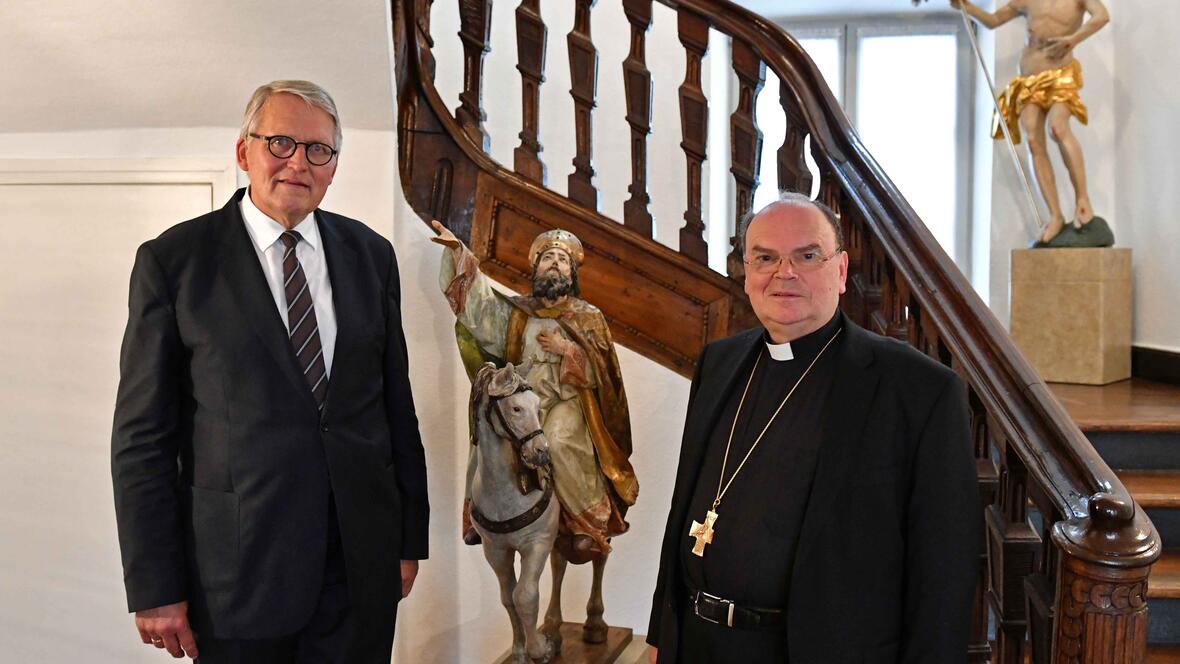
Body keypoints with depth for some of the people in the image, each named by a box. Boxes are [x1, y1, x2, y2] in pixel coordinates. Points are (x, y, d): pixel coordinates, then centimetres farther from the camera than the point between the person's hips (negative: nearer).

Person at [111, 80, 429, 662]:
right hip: (241, 562, -3)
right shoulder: (172, 261, -5)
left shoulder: (370, 254, 6)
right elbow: (142, 434, -5)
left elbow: (396, 399, 8)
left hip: (364, 556, 3)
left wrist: (410, 537, 8)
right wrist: (154, 587, -7)